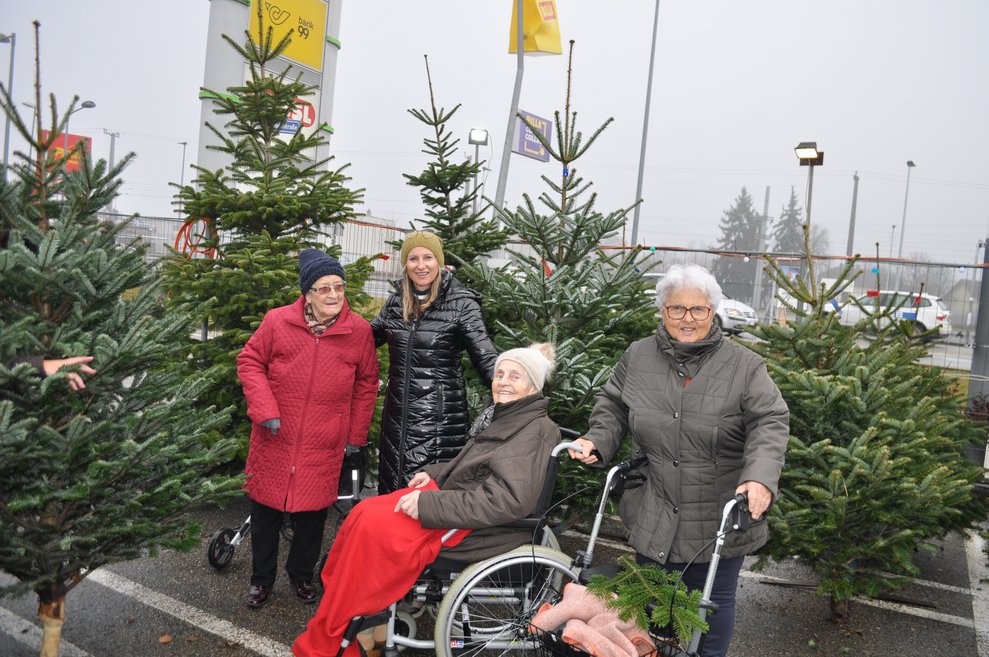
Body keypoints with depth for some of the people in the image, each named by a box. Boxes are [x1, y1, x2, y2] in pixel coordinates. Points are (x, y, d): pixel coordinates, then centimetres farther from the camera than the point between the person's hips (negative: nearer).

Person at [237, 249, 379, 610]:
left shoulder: (359, 330, -6)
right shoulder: (278, 321, -8)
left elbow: (366, 384, 4)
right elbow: (249, 362, 2)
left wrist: (356, 435, 5)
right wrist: (264, 409, -11)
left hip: (324, 446, 0)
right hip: (274, 440, 0)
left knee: (313, 512, 12)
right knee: (266, 511, 13)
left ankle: (302, 574, 37)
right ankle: (262, 578, 35)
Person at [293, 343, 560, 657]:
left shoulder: (536, 431, -13)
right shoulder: (501, 416, 12)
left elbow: (509, 500, -24)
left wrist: (430, 505, -25)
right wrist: (433, 473, 6)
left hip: (477, 527, -8)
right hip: (459, 500, 8)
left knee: (374, 527, -20)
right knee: (365, 512, -9)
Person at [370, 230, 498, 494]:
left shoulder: (461, 302, -8)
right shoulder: (396, 299, 8)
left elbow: (485, 357, -9)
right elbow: (368, 336, 23)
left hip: (440, 415, -5)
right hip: (398, 412, 5)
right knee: (392, 488, 13)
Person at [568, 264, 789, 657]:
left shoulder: (744, 366, -8)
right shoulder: (637, 357, 0)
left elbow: (769, 423, -14)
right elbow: (612, 407, 11)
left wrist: (760, 477, -29)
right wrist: (598, 440, -7)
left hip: (719, 521, -2)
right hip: (653, 518, 3)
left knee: (713, 602, 16)